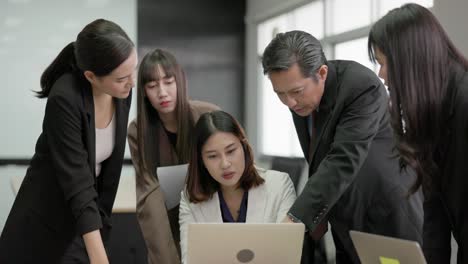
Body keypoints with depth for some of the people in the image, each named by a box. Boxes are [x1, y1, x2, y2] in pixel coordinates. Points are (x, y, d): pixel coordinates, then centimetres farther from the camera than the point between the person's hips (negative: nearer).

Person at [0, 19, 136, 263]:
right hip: (45, 221, -5)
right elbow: (76, 182, -31)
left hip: (86, 218, 5)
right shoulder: (65, 99, -29)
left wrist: (101, 221, 7)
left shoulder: (122, 91, -10)